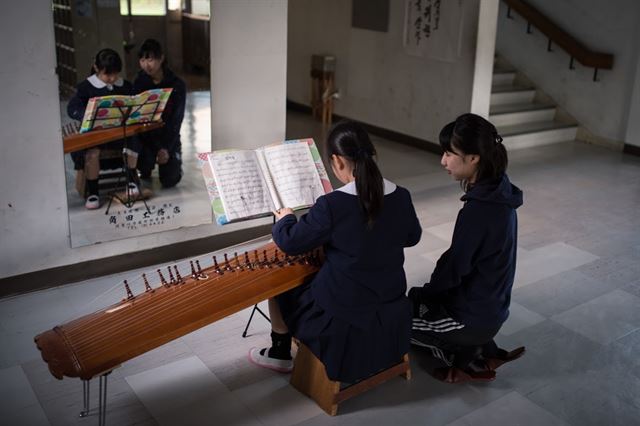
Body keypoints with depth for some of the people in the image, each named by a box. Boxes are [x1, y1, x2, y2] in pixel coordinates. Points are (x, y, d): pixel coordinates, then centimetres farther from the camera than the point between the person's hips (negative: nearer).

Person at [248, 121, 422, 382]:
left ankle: (280, 355, 41)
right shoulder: (401, 197, -7)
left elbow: (290, 243, -11)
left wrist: (285, 218, 10)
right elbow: (412, 237, 12)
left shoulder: (331, 206, -24)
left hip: (346, 321, -6)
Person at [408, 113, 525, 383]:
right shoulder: (498, 193, -2)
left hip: (473, 318, -8)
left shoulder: (478, 211, -30)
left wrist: (419, 295, -3)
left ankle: (471, 362, 10)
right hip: (490, 308, 8)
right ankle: (484, 352, 17)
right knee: (416, 303, 26)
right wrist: (425, 293, 9)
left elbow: (453, 270, -21)